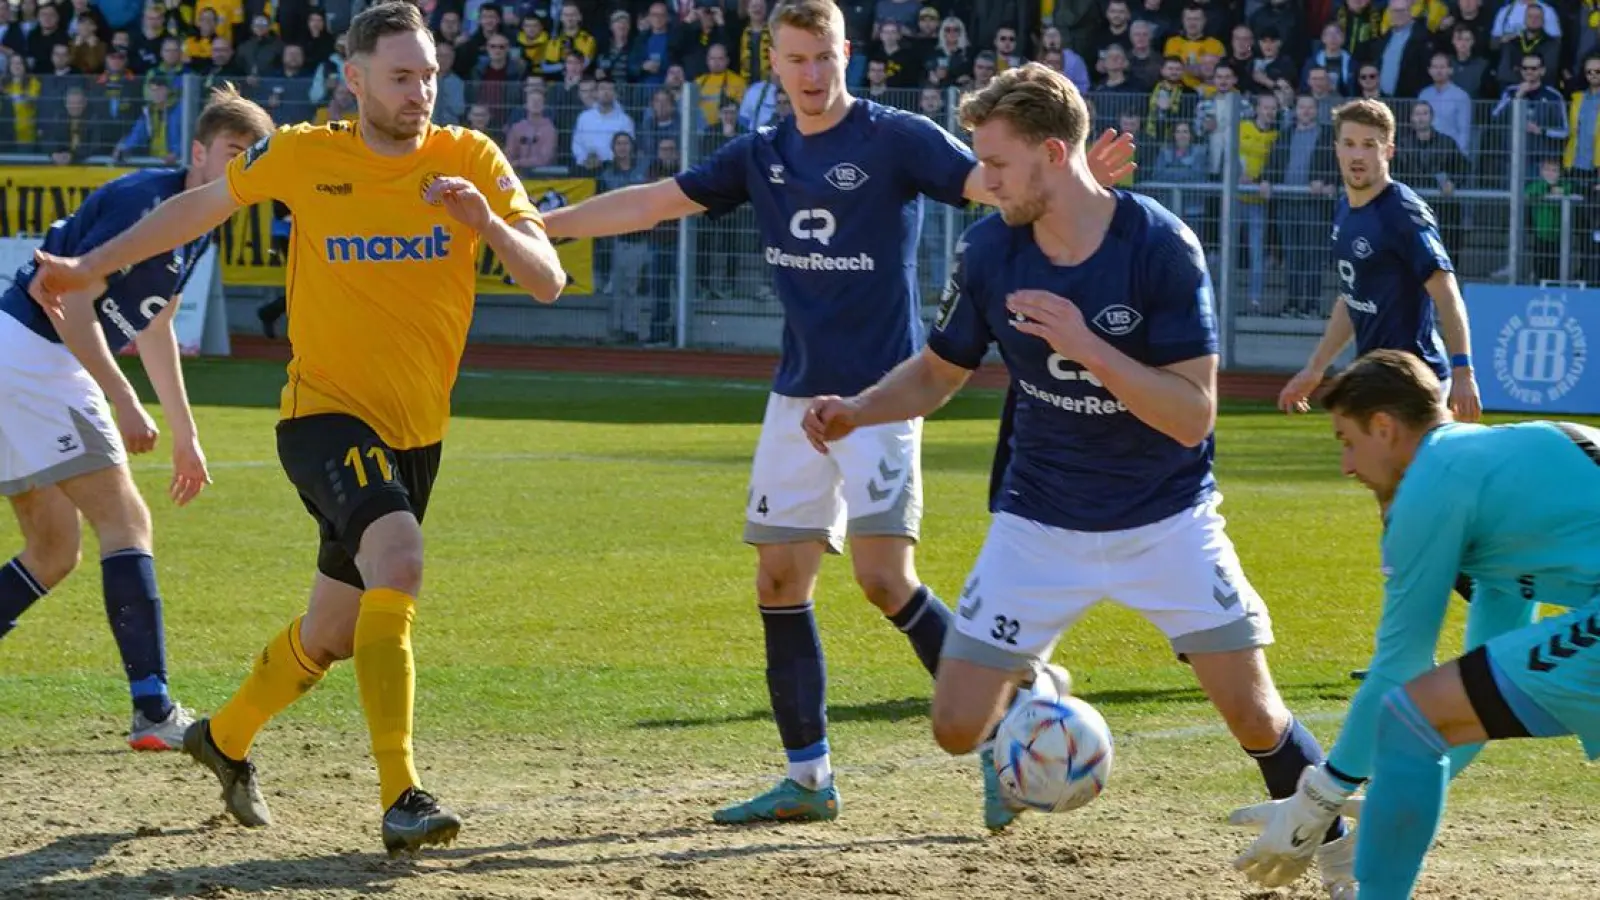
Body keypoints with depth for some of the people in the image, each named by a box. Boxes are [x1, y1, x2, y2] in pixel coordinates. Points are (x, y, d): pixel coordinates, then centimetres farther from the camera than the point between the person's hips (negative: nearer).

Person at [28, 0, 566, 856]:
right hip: (325, 414, -4)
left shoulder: (469, 159, -4)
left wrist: (487, 223, -29)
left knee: (333, 634, 16)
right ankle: (400, 798, -34)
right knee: (397, 559, -31)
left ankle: (226, 736, 46)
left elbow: (548, 281, -10)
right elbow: (203, 204, 11)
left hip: (415, 433, 4)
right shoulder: (302, 157, -7)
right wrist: (92, 266, 18)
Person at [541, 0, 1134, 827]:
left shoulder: (895, 139, -9)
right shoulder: (762, 156, 9)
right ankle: (808, 779, 12)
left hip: (880, 393, -6)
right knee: (779, 580, 4)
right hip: (798, 394, 6)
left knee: (885, 579, -16)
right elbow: (654, 203, 14)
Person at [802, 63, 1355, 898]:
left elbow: (1193, 415, -23)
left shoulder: (1160, 247, -20)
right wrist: (858, 411, -13)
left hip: (1166, 522, -3)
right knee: (958, 727, -6)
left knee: (1255, 715, -6)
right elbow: (940, 370, 6)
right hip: (1040, 525, 3)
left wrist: (1084, 344, -33)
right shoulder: (987, 250, -10)